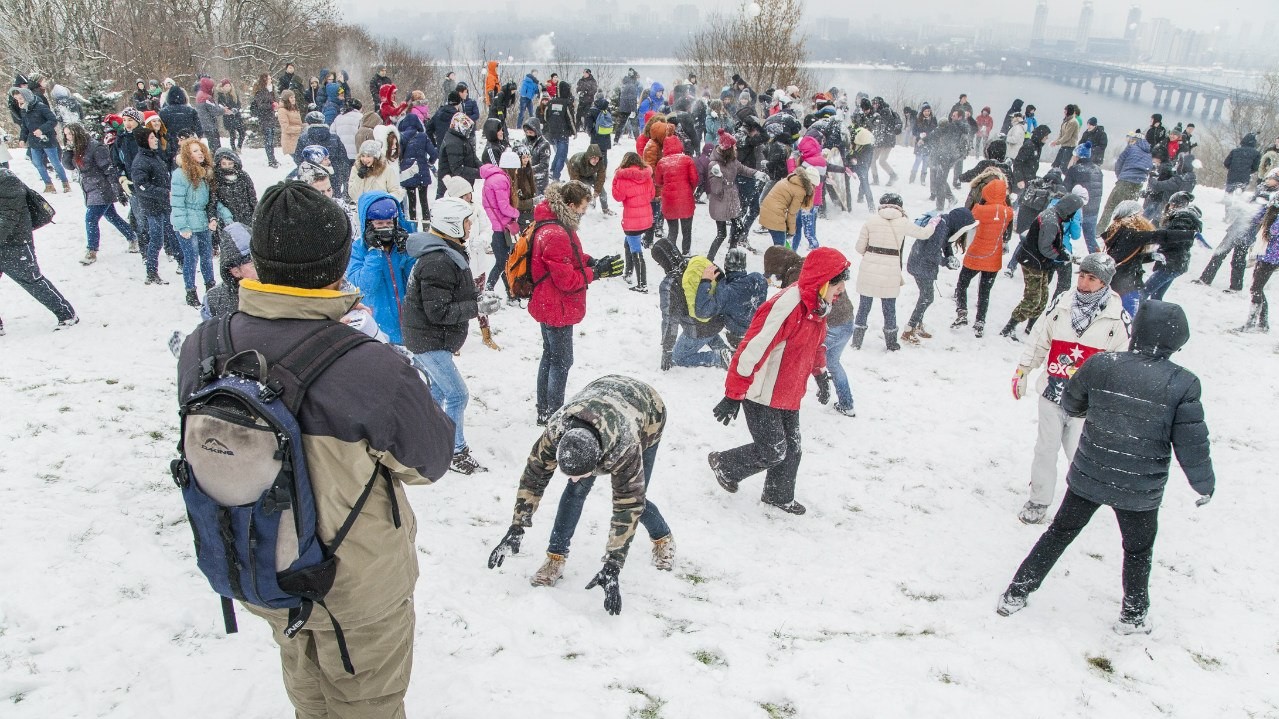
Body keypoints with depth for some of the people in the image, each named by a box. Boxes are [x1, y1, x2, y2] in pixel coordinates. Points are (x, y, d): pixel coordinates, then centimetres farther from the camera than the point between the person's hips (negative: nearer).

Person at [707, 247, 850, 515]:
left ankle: (779, 495, 38)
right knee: (773, 451, -1)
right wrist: (733, 396, -26)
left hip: (789, 396, 9)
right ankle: (724, 464, 23)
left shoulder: (818, 306, 2)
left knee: (791, 449, 15)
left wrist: (821, 376, 29)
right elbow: (752, 349, -29)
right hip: (763, 397, -9)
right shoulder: (788, 306, -29)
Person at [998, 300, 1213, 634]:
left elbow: (1071, 405, 6)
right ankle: (1133, 616, 37)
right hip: (1141, 490, -1)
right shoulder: (1182, 384, -16)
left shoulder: (1101, 365, -10)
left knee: (1060, 533, 18)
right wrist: (1205, 485, 6)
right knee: (1138, 550, 23)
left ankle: (1016, 594, 22)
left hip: (1088, 477, 2)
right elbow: (1192, 445, -11)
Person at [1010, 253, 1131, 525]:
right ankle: (1039, 499, 24)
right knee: (1046, 448, 9)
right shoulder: (1061, 304, 2)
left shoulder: (1117, 318, -6)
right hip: (1052, 390, 3)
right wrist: (1021, 371, 13)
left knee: (1078, 451, -3)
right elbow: (1039, 340, 12)